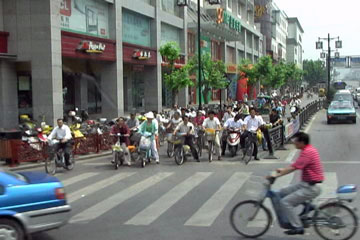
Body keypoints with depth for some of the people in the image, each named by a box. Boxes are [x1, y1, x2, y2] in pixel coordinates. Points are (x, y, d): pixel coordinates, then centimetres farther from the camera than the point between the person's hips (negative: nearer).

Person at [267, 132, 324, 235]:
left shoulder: (307, 152, -20)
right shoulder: (309, 149, 11)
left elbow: (293, 167, -24)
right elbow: (295, 165, 21)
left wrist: (276, 175, -20)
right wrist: (283, 170, 17)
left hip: (311, 187, -10)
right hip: (306, 184, 10)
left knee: (285, 202, -13)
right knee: (282, 193, 11)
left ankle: (297, 227, -7)